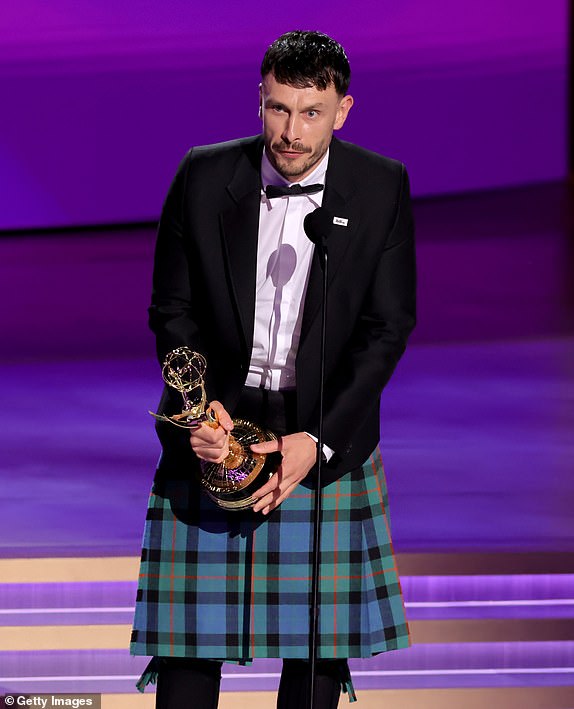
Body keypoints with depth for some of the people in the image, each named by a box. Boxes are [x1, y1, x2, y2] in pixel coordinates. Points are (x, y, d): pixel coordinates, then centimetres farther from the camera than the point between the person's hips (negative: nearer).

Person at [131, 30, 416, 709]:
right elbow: (171, 311, 3)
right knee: (189, 626, 1)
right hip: (216, 425, 0)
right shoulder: (203, 176, -4)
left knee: (321, 634, 5)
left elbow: (387, 327, -4)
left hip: (326, 433, 0)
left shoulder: (382, 187, -5)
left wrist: (318, 440, -13)